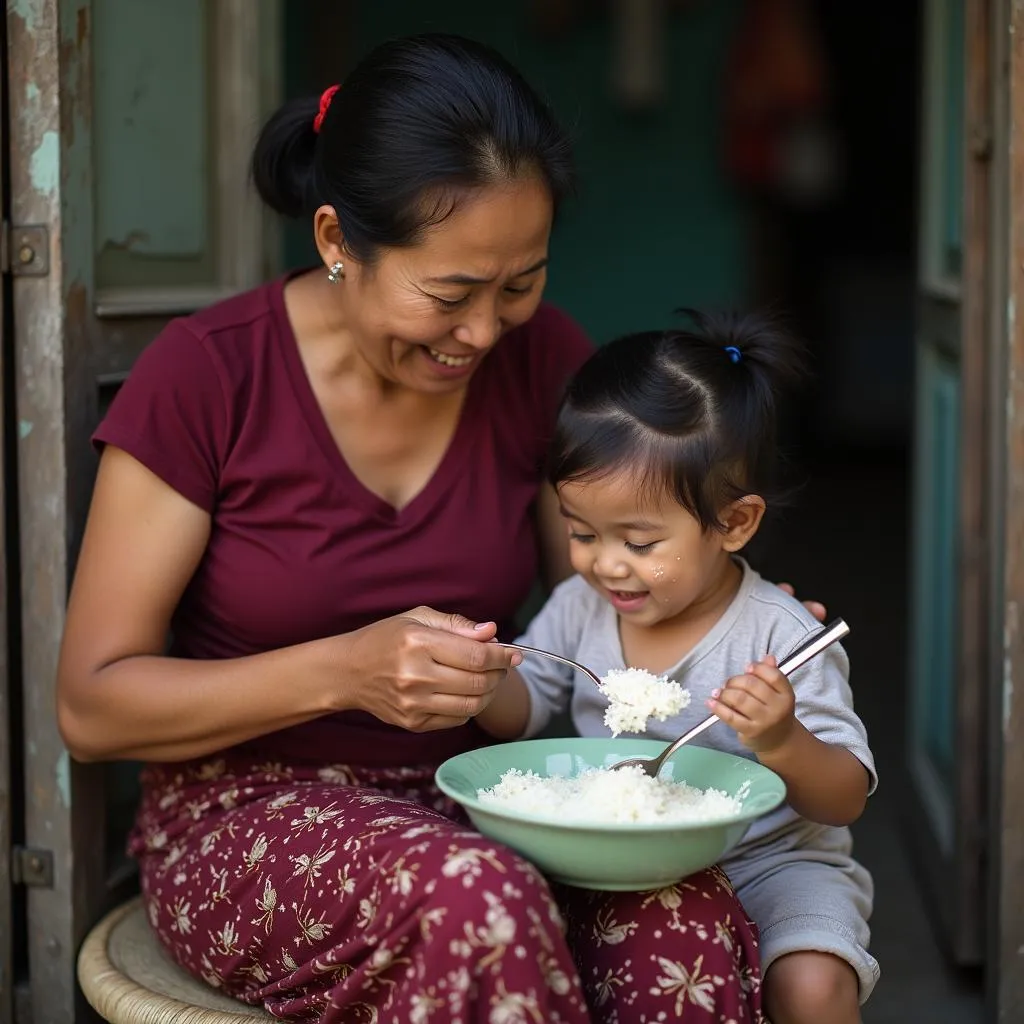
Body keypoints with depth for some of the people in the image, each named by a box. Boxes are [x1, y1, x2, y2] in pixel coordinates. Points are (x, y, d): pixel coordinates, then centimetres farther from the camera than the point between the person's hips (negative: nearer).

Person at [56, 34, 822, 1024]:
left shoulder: (540, 358, 0)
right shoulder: (204, 376, -12)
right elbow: (91, 706, -11)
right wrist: (346, 671, -25)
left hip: (473, 807, 4)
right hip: (250, 818, -3)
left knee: (692, 918, -29)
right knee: (483, 904, -37)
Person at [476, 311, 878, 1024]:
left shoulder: (779, 639, -17)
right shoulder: (580, 608, -1)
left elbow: (846, 799, -14)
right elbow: (523, 710, 9)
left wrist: (784, 746, -36)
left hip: (763, 860, -4)